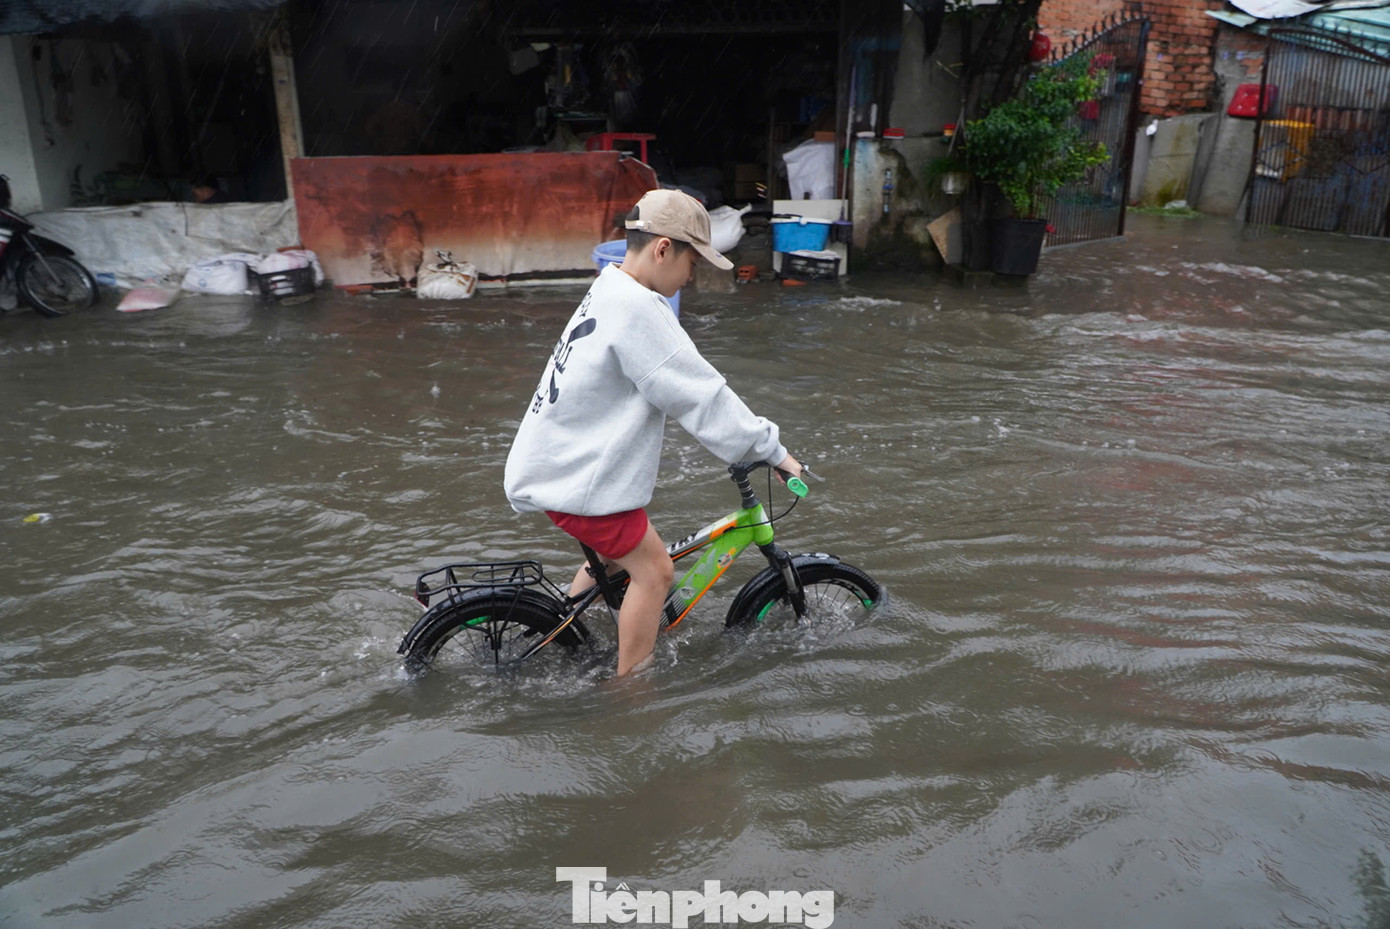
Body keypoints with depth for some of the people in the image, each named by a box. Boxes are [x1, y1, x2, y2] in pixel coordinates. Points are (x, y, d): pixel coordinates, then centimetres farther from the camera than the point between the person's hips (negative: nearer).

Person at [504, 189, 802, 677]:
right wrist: (772, 449, -14)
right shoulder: (636, 308, -22)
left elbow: (681, 380, 20)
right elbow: (700, 393, -22)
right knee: (653, 569, -1)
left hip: (560, 457, 11)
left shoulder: (609, 293, 11)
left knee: (611, 547, 28)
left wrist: (750, 436, 21)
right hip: (577, 472, -11)